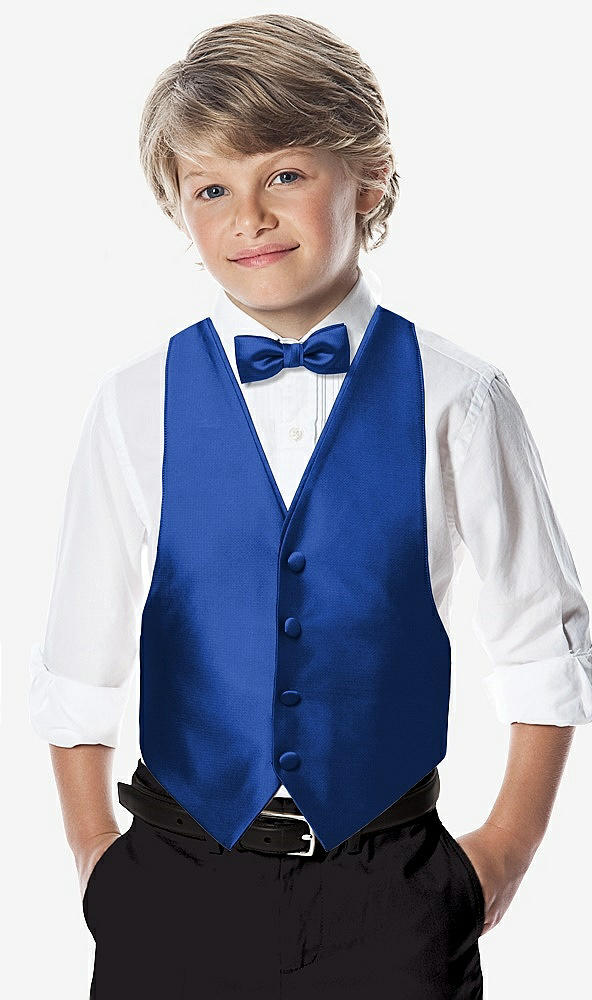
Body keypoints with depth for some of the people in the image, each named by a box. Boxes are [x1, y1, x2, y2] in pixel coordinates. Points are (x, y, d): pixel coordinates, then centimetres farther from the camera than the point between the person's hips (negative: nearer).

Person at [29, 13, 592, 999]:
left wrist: (509, 846, 2)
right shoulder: (137, 407, -4)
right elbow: (76, 660, 2)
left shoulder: (455, 399, -7)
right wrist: (94, 850, 3)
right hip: (177, 882, 1)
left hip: (389, 889, 0)